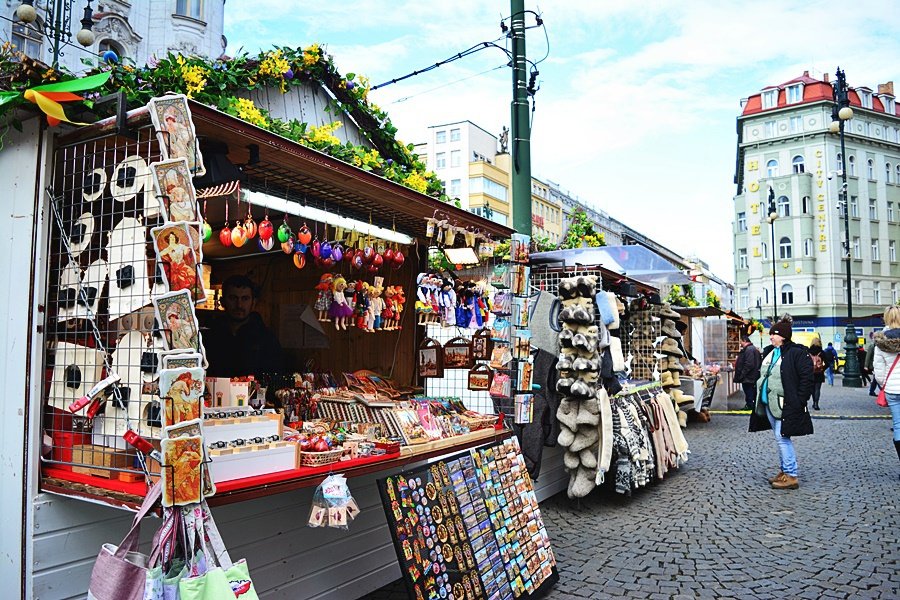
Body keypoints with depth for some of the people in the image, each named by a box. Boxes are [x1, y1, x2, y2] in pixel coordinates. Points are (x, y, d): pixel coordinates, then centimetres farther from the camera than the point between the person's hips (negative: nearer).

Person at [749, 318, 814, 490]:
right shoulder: (769, 352, 13)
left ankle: (792, 476, 0)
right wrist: (759, 395, 18)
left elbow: (806, 378, -16)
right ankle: (785, 471, 26)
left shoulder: (797, 353, -13)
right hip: (768, 403, 9)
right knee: (781, 439, 16)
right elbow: (762, 374, 24)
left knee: (782, 438, -8)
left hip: (785, 405, -9)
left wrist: (799, 401, -17)